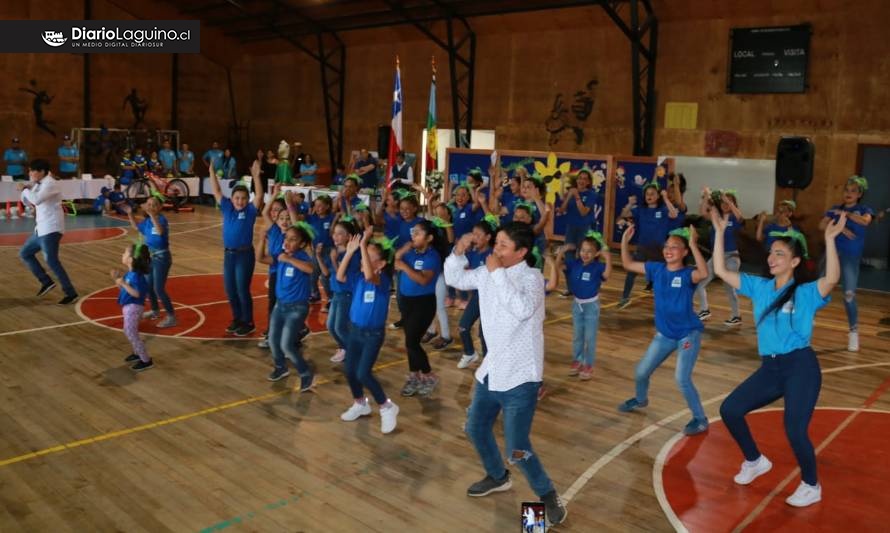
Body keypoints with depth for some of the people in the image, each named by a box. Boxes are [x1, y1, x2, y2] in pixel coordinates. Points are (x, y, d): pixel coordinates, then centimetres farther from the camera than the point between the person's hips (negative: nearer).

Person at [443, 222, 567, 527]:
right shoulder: (489, 273, 2)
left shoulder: (532, 277, -19)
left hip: (520, 376, -8)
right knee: (476, 429, 24)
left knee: (517, 451, -9)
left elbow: (523, 309, -38)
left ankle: (548, 496, 17)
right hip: (491, 370, 8)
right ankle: (497, 477, 48)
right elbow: (455, 279, 13)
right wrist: (458, 253, -6)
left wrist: (497, 273, -31)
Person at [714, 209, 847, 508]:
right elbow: (721, 271, 6)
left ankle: (811, 486, 17)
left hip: (801, 367, -6)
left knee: (795, 430, -12)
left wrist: (830, 239, -36)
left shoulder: (807, 292, -7)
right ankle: (755, 461, 26)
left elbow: (832, 278, -29)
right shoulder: (759, 287, 8)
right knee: (730, 410, 1)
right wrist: (720, 232, 3)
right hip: (769, 368, 6)